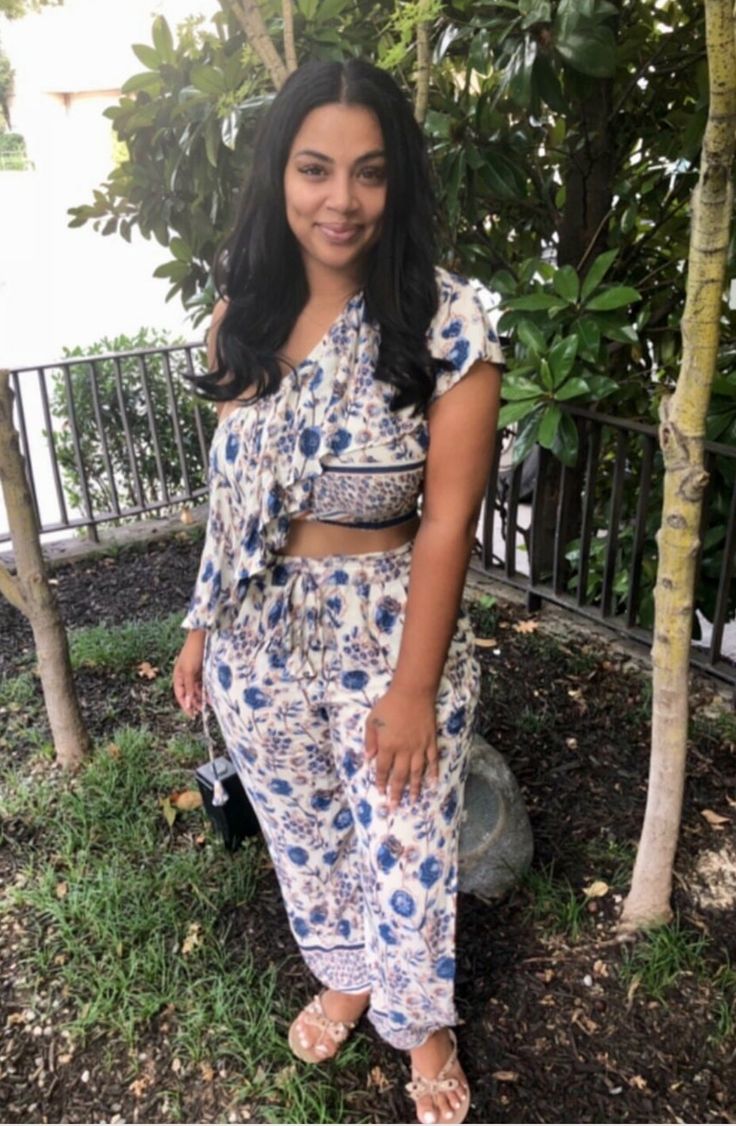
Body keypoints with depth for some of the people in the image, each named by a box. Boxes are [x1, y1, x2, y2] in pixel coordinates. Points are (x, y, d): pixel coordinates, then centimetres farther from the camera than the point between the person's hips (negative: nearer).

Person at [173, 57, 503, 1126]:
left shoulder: (445, 318, -16)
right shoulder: (244, 312, -1)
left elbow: (447, 516, -16)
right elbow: (228, 488, 5)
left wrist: (414, 688, -15)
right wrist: (202, 625, 8)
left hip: (392, 632, -4)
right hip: (259, 636, 5)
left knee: (404, 857, 14)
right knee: (302, 835, 24)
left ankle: (422, 1022, 47)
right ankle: (346, 977, 55)